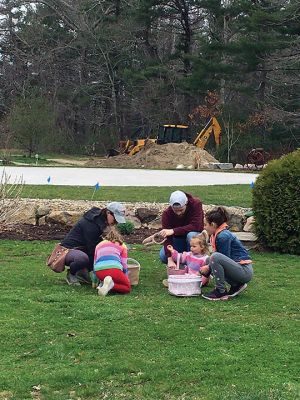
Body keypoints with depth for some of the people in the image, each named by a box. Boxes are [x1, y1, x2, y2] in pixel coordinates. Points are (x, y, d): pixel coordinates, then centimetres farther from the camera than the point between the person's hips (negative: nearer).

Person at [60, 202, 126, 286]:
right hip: (69, 249, -9)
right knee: (83, 259, -41)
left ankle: (82, 272, 5)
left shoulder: (101, 220, 2)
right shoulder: (91, 224, -26)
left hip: (82, 249, 10)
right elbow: (92, 250, -25)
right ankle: (71, 274, -9)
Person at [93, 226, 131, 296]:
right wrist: (126, 279, 34)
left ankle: (103, 284, 0)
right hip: (114, 268, -4)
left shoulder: (99, 245, 31)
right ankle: (111, 285, -11)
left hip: (99, 271, 4)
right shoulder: (122, 245, 24)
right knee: (127, 287, 17)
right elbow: (124, 265, 19)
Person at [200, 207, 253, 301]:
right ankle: (236, 285, 13)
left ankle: (221, 292, -16)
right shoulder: (218, 234, 11)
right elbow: (225, 260, 18)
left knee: (215, 257, -27)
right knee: (208, 261, 15)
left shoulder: (223, 236, -17)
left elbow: (225, 259, -15)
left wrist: (208, 268, -6)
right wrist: (207, 266, 8)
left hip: (245, 271, -10)